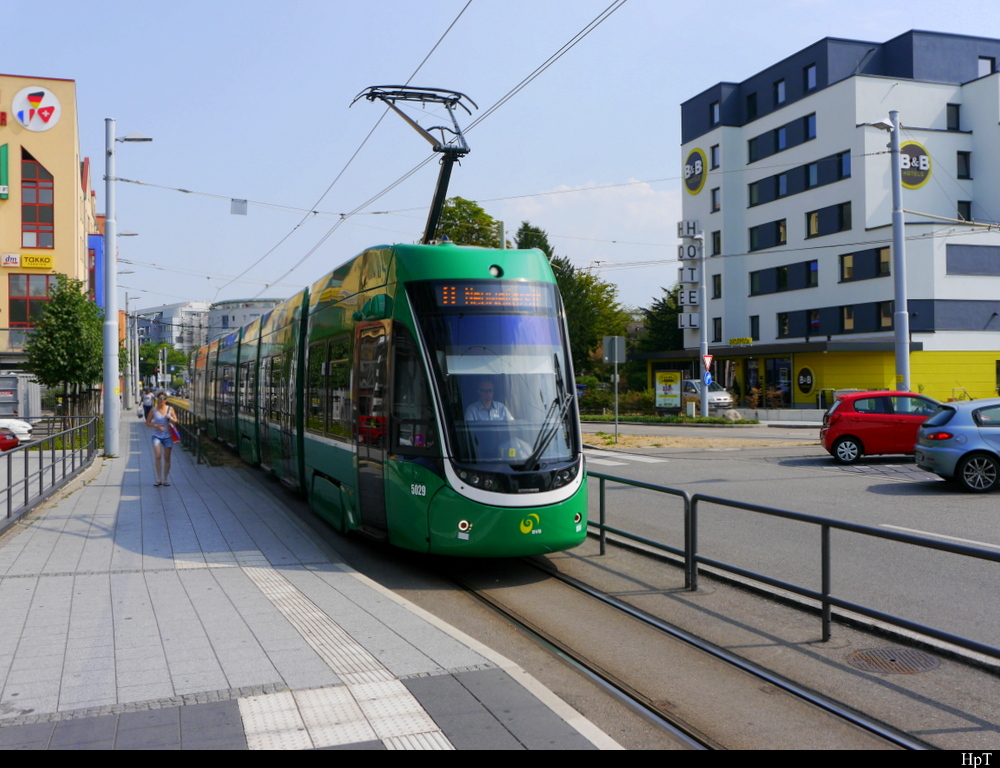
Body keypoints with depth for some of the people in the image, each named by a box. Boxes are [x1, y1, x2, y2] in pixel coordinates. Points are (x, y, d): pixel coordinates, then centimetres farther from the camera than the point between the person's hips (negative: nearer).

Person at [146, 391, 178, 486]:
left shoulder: (170, 409, 3)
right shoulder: (153, 410, 0)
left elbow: (176, 421, 10)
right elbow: (147, 423, 3)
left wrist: (170, 418, -12)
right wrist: (157, 426, -13)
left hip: (167, 436, 1)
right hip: (157, 436, -1)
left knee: (167, 458, 4)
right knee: (157, 456, -16)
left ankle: (165, 479, 16)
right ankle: (158, 479, -6)